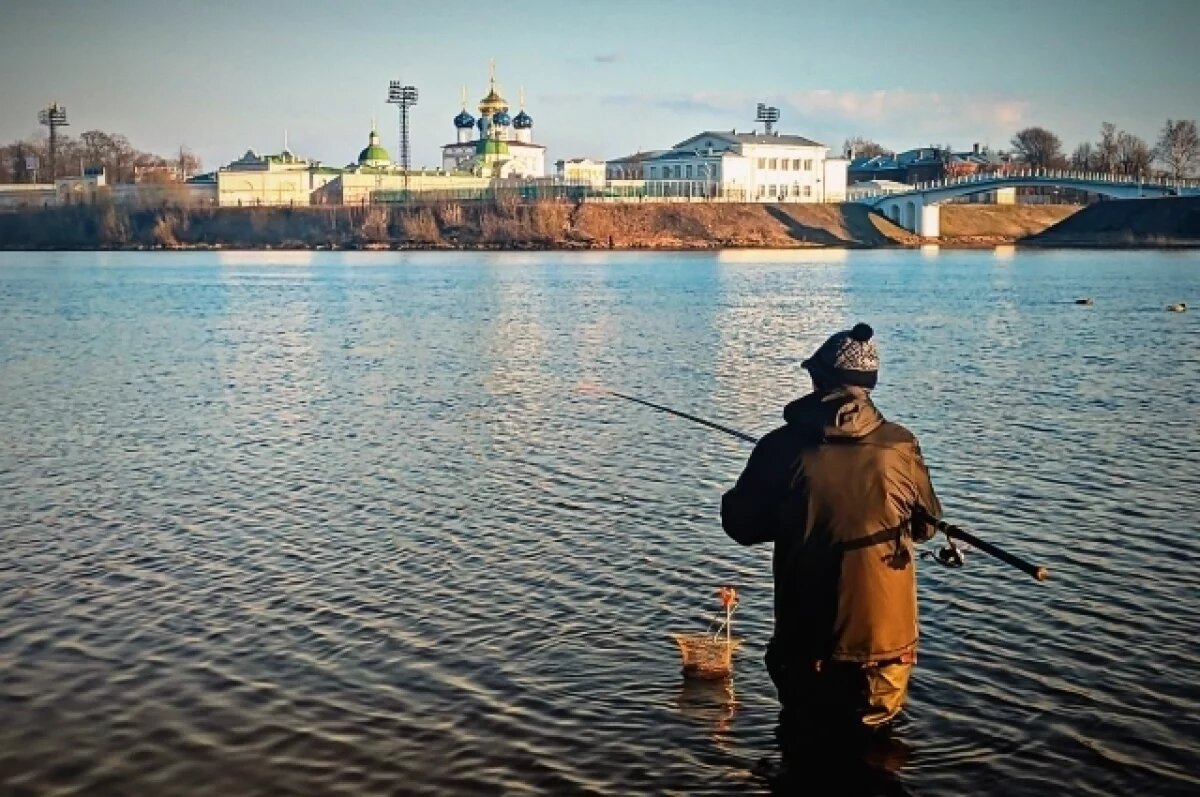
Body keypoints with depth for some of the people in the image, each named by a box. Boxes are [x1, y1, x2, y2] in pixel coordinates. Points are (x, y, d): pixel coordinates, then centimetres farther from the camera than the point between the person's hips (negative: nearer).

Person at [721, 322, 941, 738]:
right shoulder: (900, 445, -8)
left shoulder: (783, 447, -11)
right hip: (883, 635, 1)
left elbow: (743, 526, 0)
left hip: (806, 636, 0)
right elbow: (927, 526, 7)